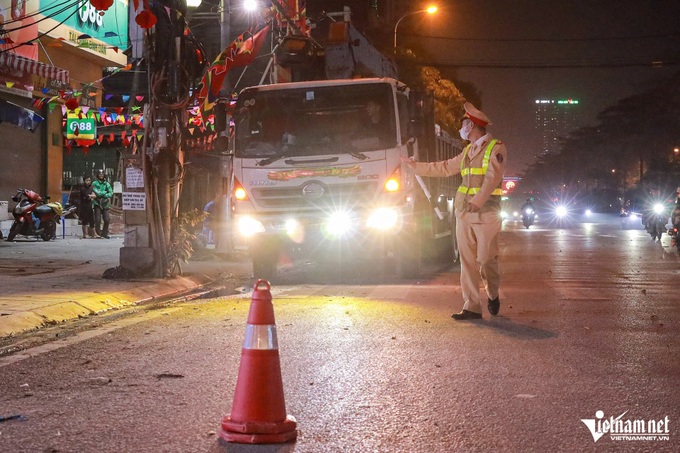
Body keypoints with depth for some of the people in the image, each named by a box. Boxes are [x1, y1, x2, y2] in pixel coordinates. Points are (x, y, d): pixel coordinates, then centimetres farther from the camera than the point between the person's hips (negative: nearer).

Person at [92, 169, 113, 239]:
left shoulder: (107, 184, 11)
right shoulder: (94, 183, 3)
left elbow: (111, 193, -1)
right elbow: (97, 192, -10)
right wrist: (105, 192, -7)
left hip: (105, 204, 3)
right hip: (97, 203, -3)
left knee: (107, 219, -3)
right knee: (98, 220, -7)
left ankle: (104, 233, 11)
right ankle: (98, 233, 5)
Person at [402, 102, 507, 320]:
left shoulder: (495, 148, -5)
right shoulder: (468, 151, 18)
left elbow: (493, 177, -18)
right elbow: (445, 167, 28)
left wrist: (477, 201, -31)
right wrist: (415, 166, 28)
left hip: (486, 213, -7)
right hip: (463, 212, 7)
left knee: (486, 260, -3)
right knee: (467, 261, 2)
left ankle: (493, 295, 24)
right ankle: (472, 307, 3)